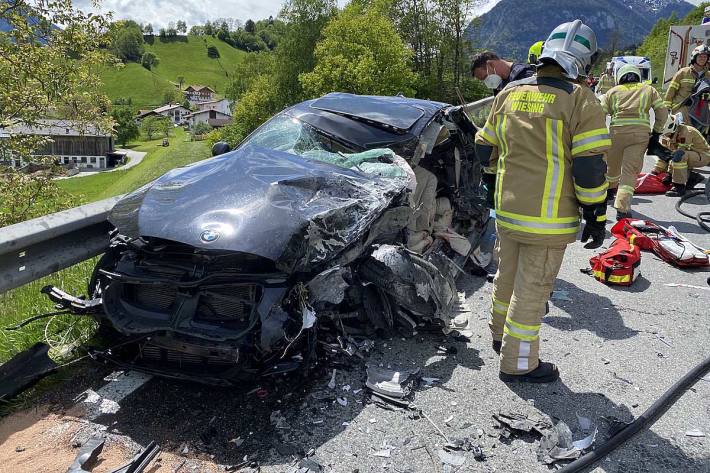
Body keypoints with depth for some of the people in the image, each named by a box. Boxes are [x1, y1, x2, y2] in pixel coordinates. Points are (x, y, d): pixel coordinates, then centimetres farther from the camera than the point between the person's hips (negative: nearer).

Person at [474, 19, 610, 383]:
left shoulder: (510, 93, 6)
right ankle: (517, 363, 16)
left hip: (507, 210, 6)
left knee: (507, 275, 22)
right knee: (532, 288, 4)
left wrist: (493, 184, 28)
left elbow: (486, 147, 13)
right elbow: (590, 166, -14)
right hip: (549, 218, -6)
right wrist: (596, 216, -5)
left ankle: (501, 335, 41)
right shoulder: (580, 100, -11)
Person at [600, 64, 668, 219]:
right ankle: (622, 208, -17)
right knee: (630, 170, -4)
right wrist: (657, 132, 19)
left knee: (612, 165, 23)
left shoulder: (613, 91, 18)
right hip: (641, 133, 0)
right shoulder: (649, 89, 21)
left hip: (617, 131, 1)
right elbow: (662, 111, 12)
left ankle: (611, 191, 47)